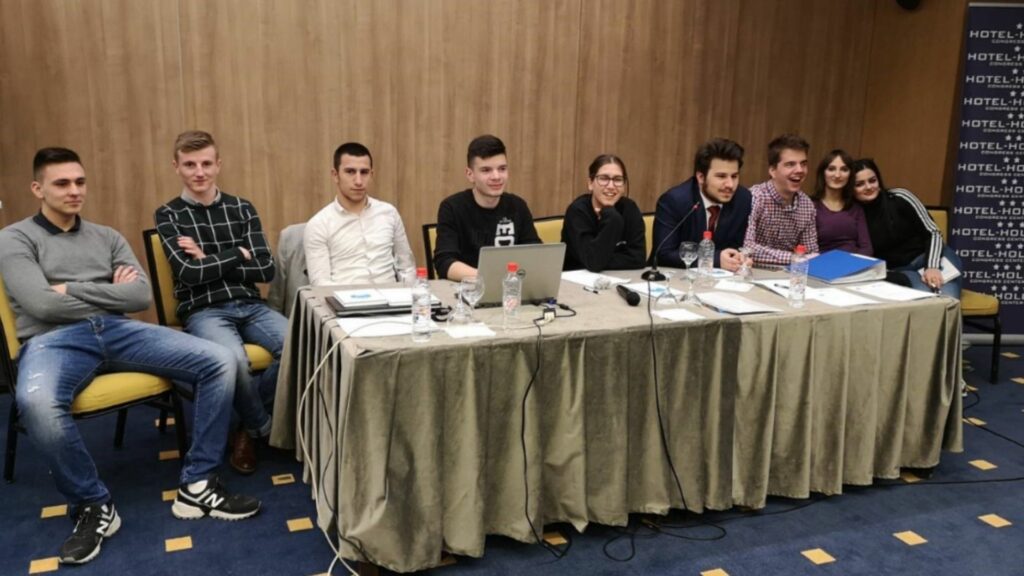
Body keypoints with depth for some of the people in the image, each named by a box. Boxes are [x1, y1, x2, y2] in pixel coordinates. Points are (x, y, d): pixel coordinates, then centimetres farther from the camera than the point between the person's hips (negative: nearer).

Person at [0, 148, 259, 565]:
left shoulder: (107, 237, 20)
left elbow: (142, 296, 6)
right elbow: (43, 305, -8)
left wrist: (73, 288, -1)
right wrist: (110, 292, 2)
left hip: (118, 330, 4)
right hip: (54, 340, -4)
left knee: (220, 362, -17)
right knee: (35, 403, -42)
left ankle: (196, 486, -9)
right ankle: (92, 505, -17)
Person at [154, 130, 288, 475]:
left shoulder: (241, 209, 12)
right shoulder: (168, 215, 5)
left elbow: (265, 270, 3)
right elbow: (189, 273, -9)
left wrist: (209, 260, -4)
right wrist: (238, 254, -2)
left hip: (250, 306, 3)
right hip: (203, 311, -3)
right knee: (235, 360, -36)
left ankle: (249, 427, -1)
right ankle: (264, 427, -1)